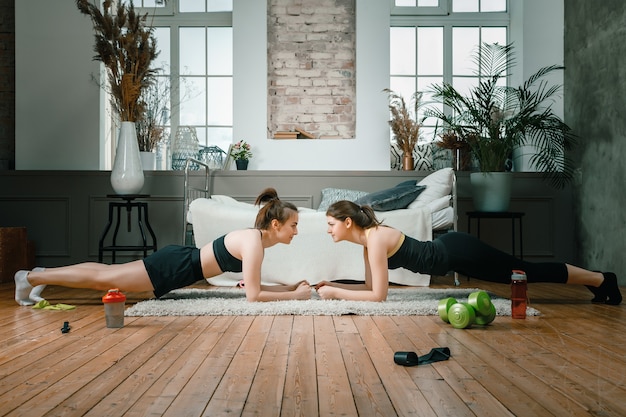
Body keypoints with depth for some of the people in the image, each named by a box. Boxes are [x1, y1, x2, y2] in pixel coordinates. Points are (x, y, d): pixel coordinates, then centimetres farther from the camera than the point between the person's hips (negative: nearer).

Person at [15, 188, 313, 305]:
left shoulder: (257, 238, 4)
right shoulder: (254, 242, -24)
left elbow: (253, 285, 13)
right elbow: (253, 295, -26)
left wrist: (290, 287, 6)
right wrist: (295, 296, -20)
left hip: (179, 262, 8)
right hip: (173, 268, -8)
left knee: (107, 275, 20)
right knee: (103, 278, 4)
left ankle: (42, 274, 34)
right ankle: (31, 278, 18)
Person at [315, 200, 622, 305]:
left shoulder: (375, 239, -23)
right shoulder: (367, 238, 3)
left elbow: (378, 295, -26)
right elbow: (370, 286, 9)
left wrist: (335, 293, -21)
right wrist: (333, 285, 2)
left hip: (457, 253, -8)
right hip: (449, 250, 8)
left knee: (529, 272, 4)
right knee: (522, 272, 19)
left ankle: (601, 279, 20)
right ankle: (597, 281, 34)